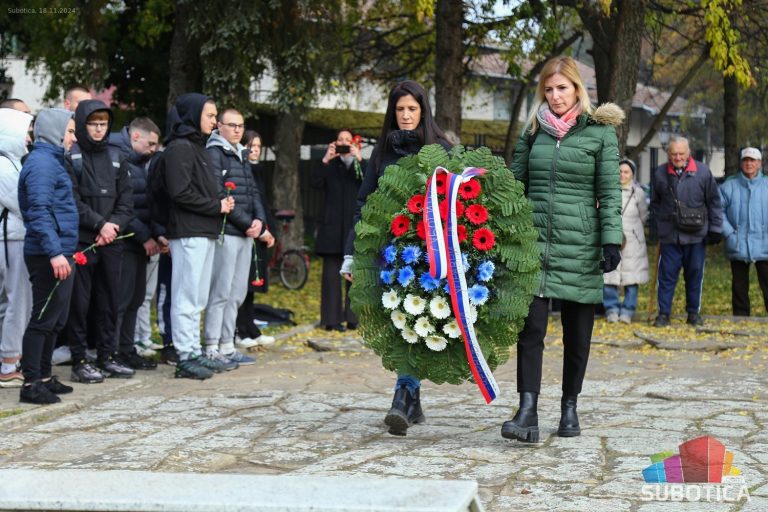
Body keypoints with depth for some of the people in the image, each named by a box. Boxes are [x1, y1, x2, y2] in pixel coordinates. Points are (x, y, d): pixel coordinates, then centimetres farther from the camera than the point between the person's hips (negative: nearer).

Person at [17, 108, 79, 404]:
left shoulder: (53, 160, 18)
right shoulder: (41, 162, -13)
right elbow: (39, 211, -22)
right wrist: (54, 252, -27)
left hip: (60, 253, 10)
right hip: (48, 255, -10)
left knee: (56, 320, 15)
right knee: (43, 319, -5)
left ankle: (44, 377, 24)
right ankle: (31, 384, 0)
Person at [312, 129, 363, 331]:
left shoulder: (361, 164, 12)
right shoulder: (329, 165, 11)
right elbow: (316, 182, -5)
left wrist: (359, 159, -15)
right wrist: (325, 160, -13)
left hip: (356, 225, 1)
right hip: (333, 226, -1)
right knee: (332, 272, -2)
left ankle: (353, 317, 7)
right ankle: (331, 319, -1)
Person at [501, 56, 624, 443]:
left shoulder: (600, 132, 2)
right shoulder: (533, 131, 11)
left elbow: (610, 193, 0)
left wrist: (611, 241, -9)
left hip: (579, 244, -2)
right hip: (535, 240, 2)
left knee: (577, 334, 7)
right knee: (531, 328, -10)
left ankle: (569, 407, 21)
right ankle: (527, 412, -14)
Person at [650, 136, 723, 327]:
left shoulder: (702, 171, -2)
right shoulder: (660, 173, 2)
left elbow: (714, 202, 4)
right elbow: (655, 203, 15)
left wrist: (715, 229, 2)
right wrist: (659, 225, 10)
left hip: (696, 235, 0)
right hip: (669, 236, 0)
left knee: (695, 274, 8)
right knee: (667, 275, 1)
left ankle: (693, 312, 19)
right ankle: (663, 313, 8)